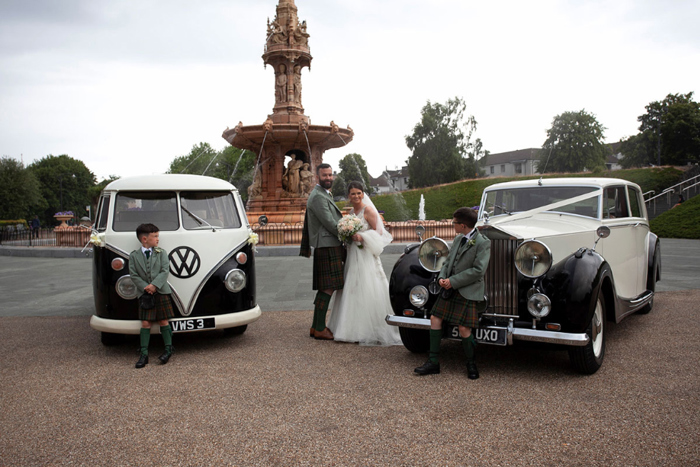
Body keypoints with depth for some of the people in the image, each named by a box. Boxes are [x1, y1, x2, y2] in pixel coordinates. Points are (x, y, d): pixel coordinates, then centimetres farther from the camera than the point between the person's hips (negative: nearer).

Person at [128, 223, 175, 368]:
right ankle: (144, 354, 7)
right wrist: (145, 287, -14)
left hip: (161, 292, 0)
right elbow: (133, 275, -2)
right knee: (145, 323, 0)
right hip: (144, 293, 0)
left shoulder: (161, 253, 3)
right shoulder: (134, 256, 3)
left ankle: (168, 348, 20)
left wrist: (154, 285, -17)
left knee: (163, 321, 6)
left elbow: (165, 271, -5)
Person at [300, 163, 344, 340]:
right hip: (327, 248, -10)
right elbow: (329, 223, -18)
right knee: (327, 288, -9)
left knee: (324, 289, 12)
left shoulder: (324, 195, 21)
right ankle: (319, 329, -4)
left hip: (331, 247, 10)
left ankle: (316, 326, 19)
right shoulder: (318, 196, -13)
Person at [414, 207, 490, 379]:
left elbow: (478, 270, -19)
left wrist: (453, 281, -18)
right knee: (435, 319, 4)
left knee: (464, 329, -8)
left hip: (468, 292, -8)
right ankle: (433, 362, 14)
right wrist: (442, 278, -3)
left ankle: (471, 364, 18)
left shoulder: (483, 243, -13)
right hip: (450, 288, 8)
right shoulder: (458, 239, 12)